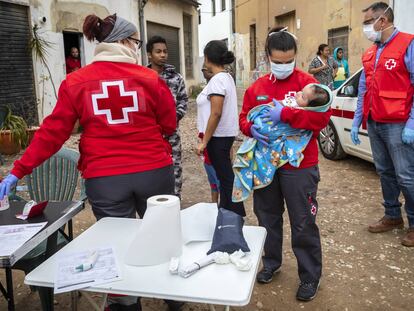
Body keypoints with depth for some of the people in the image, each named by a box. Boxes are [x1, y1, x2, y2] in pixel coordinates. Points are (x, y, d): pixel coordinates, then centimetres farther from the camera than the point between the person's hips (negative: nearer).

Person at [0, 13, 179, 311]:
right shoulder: (150, 78, -4)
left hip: (104, 178, 0)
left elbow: (53, 132, -3)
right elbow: (169, 125, 3)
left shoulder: (75, 82, -2)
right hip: (154, 171, 1)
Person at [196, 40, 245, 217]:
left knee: (226, 176, -2)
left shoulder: (217, 80, -18)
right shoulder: (227, 77, 11)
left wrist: (204, 141, -18)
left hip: (218, 136, -10)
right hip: (225, 134, 10)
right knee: (224, 174, 17)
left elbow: (216, 113, -24)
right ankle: (226, 211, 30)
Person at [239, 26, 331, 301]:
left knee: (303, 223, 5)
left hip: (299, 166, -5)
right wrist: (251, 128, -14)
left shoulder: (307, 82, -8)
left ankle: (310, 276, 24)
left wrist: (285, 114, -29)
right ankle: (271, 262, 40)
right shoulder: (257, 87, 6)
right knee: (267, 216, 19)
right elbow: (244, 117, 10)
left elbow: (322, 117, -18)